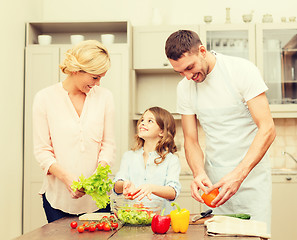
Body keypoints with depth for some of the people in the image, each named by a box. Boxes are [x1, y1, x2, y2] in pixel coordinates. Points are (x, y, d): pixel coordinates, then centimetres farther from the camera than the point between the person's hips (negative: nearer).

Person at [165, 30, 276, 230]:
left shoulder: (242, 70, -11)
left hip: (250, 175, -3)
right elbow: (191, 141, 7)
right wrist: (199, 173, -14)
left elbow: (267, 129, -16)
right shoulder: (185, 88, 3)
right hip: (215, 178, 4)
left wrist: (238, 174, -26)